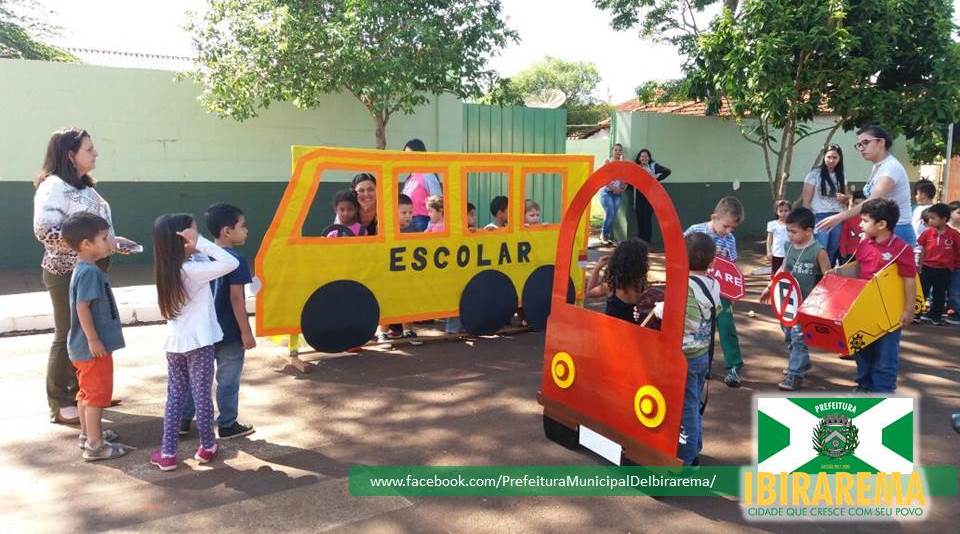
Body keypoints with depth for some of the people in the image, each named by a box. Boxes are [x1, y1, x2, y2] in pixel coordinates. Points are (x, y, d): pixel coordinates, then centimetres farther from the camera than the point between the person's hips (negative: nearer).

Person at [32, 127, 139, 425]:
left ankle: (79, 392, 30)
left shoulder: (84, 186, 11)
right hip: (67, 274, -8)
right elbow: (45, 232, -23)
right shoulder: (53, 186, -15)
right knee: (68, 337, 1)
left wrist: (112, 241, 4)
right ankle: (60, 405, 14)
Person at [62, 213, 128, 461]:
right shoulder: (89, 272, -21)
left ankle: (88, 434, 34)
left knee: (87, 392, 21)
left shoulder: (85, 269, 10)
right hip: (93, 347, -10)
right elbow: (82, 307, -26)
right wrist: (93, 340, -23)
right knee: (98, 394, -1)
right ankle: (95, 445, 7)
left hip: (85, 347, 10)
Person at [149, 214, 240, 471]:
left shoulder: (168, 269, 3)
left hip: (174, 343, 7)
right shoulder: (192, 270, -20)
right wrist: (201, 242, -23)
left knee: (174, 396, 14)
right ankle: (207, 447, 22)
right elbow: (231, 263, -26)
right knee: (202, 395, 8)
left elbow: (202, 262, 13)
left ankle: (167, 453, 17)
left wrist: (197, 248, -3)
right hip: (199, 343, -7)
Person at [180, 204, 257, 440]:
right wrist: (246, 332, -15)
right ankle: (227, 425, 17)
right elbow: (236, 298, -21)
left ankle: (183, 420, 25)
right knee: (228, 380, 6)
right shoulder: (236, 259, -18)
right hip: (229, 332, -7)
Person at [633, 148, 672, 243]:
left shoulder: (653, 166, 3)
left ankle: (647, 239, -1)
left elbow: (667, 171, -6)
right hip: (639, 195, 3)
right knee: (639, 217, 2)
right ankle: (640, 239, 12)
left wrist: (657, 178, -8)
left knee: (647, 216, -8)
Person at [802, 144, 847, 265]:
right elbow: (806, 201, -5)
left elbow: (846, 199, 20)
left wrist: (844, 198, -5)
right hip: (820, 218, -5)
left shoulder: (841, 176, 12)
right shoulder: (814, 174, -3)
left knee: (833, 253, 10)